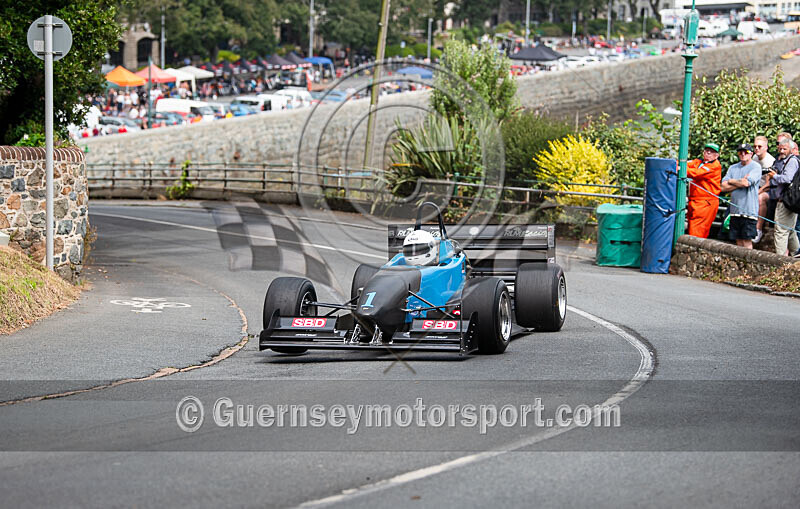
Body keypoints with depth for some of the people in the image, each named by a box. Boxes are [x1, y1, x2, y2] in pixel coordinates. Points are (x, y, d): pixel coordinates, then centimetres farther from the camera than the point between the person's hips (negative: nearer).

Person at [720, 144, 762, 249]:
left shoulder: (756, 167, -2)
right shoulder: (733, 168, 15)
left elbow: (746, 183, -17)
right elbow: (723, 187, 5)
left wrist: (731, 181, 0)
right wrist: (740, 183, -7)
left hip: (749, 211, -6)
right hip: (735, 210, 6)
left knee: (747, 242, -8)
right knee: (738, 241, 7)